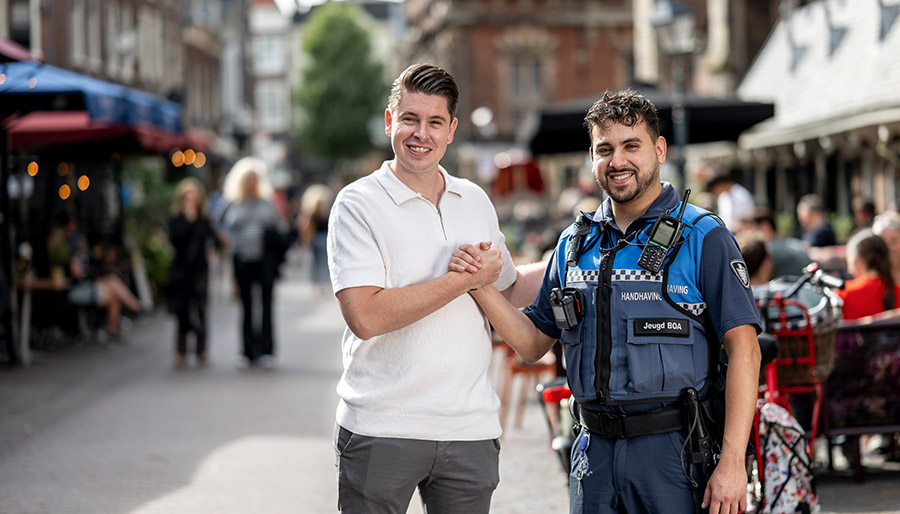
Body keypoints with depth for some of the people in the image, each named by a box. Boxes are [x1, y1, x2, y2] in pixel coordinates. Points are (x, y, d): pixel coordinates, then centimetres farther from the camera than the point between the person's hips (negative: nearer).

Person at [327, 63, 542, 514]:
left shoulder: (475, 201, 13)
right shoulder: (358, 203, -5)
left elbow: (508, 290, 27)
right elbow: (365, 316, -17)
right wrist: (463, 281, -13)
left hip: (469, 427, 5)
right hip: (380, 431, -4)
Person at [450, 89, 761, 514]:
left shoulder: (702, 237, -3)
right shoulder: (576, 243, 13)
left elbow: (743, 351, -9)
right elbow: (533, 342, 17)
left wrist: (732, 463, -16)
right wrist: (483, 285, -1)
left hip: (673, 448, -4)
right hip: (595, 451, 5)